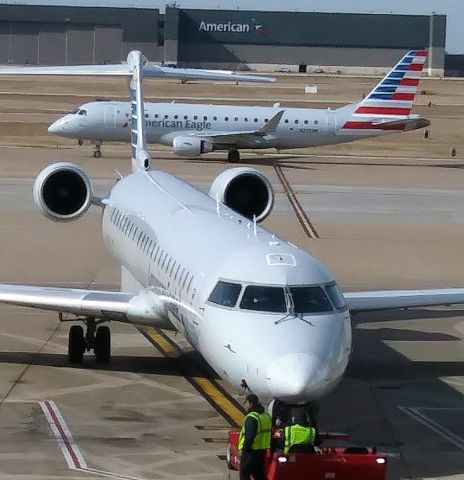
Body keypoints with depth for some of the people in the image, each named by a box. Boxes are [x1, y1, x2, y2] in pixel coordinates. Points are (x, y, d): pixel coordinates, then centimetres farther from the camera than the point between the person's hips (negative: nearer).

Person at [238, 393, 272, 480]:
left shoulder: (251, 417, -18)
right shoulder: (266, 416, 12)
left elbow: (249, 436, -24)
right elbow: (268, 433, 17)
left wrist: (245, 447, -15)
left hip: (250, 451, -9)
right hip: (262, 450, 9)